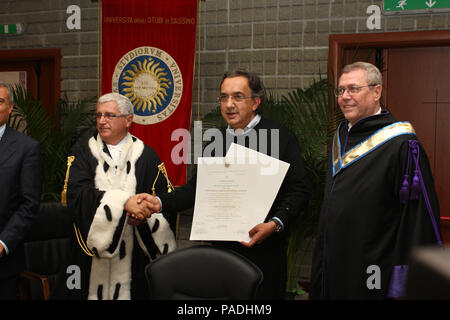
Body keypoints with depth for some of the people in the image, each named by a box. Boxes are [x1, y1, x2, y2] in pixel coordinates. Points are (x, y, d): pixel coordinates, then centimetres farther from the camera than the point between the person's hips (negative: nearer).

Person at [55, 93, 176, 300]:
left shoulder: (146, 156, 6)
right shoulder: (83, 151, 5)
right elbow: (77, 192, -11)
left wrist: (145, 215, -20)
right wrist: (124, 201, -22)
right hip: (91, 251, 0)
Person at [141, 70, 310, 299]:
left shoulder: (280, 137, -4)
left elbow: (298, 190, -7)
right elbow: (197, 188, 12)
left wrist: (274, 224, -22)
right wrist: (160, 202, -4)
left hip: (265, 249, -4)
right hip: (222, 247, 4)